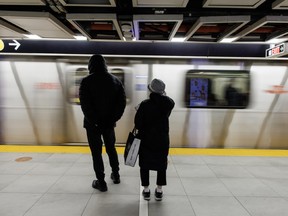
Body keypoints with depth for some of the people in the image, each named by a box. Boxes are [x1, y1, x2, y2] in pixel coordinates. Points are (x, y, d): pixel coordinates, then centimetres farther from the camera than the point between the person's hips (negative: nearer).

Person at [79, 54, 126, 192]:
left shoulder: (87, 81, -10)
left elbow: (85, 104, -16)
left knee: (96, 152, 7)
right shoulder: (115, 80, 1)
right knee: (111, 148, 21)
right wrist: (113, 119, -2)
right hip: (109, 123, 4)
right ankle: (116, 175, 34)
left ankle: (101, 182, 15)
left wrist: (93, 121, -9)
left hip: (93, 124, -4)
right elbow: (122, 101, -3)